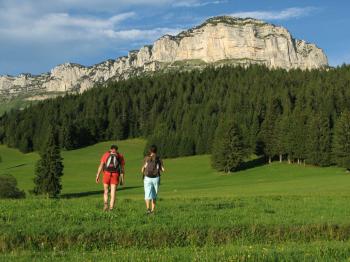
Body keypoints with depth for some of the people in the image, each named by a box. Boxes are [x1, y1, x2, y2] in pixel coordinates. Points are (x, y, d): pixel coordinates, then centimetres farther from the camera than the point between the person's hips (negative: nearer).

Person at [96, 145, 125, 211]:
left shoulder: (106, 154, 14)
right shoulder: (120, 156, 15)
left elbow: (101, 165, 4)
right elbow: (122, 168, 9)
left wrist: (98, 176, 1)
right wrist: (122, 179, 10)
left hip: (106, 174, 0)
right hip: (115, 175, 0)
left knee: (106, 191, 17)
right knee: (113, 192, 4)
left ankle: (105, 204, -1)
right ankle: (111, 208, -4)